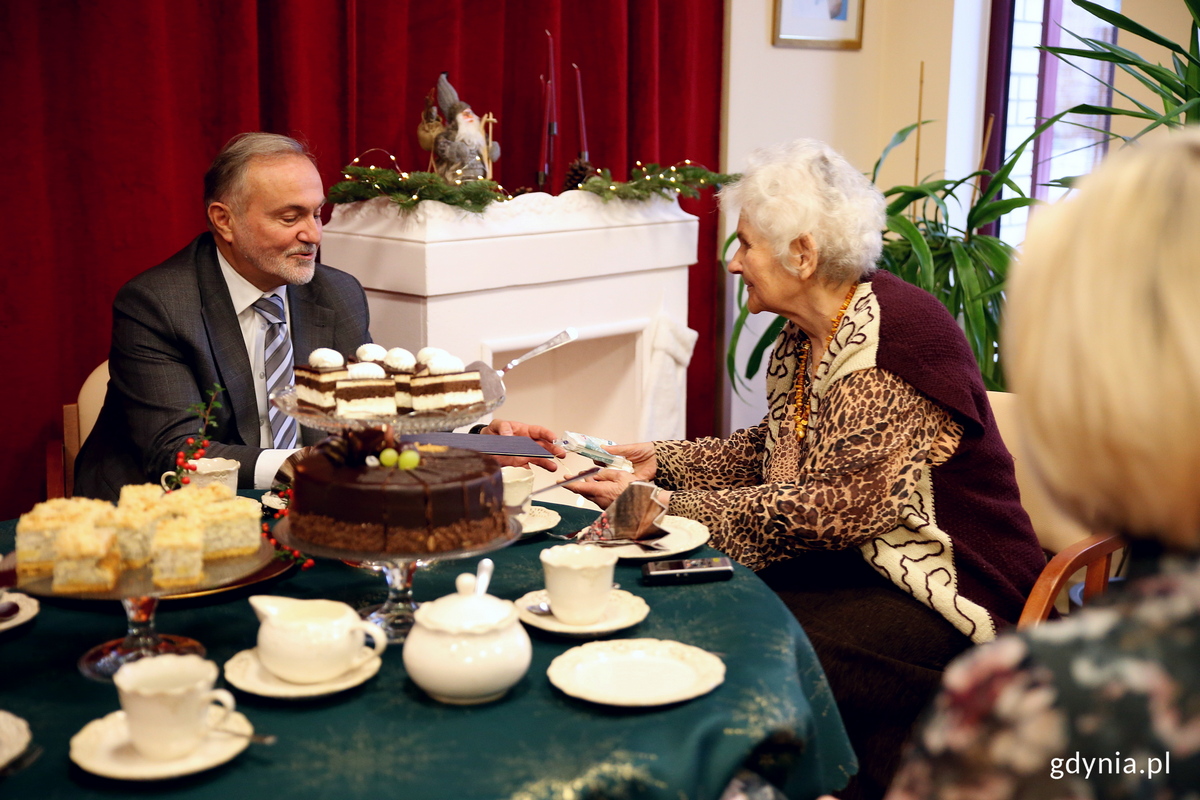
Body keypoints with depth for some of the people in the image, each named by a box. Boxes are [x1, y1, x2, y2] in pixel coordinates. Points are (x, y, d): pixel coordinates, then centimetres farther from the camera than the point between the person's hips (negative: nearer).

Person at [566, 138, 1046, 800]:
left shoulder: (897, 338, -22)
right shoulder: (804, 337, 6)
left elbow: (839, 507, -26)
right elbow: (772, 451, 18)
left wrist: (667, 509, -24)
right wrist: (661, 461, 7)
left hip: (949, 588, -8)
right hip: (856, 563, 8)